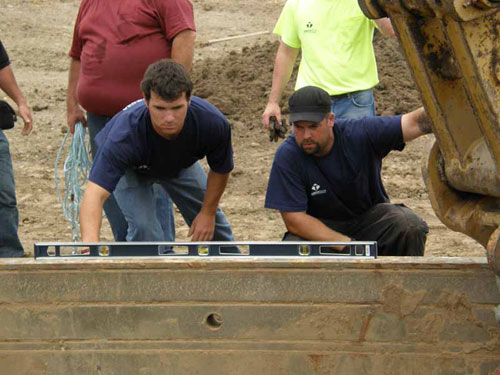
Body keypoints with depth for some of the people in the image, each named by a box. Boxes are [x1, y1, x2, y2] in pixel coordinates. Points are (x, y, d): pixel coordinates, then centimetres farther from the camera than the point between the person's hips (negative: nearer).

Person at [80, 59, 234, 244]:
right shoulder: (126, 133, -48)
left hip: (181, 162, 3)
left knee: (212, 225, 13)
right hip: (130, 168, -3)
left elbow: (220, 169, -16)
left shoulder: (213, 123, -39)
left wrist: (208, 213, -8)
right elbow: (95, 191, -57)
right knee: (143, 228, -24)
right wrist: (90, 240, -74)